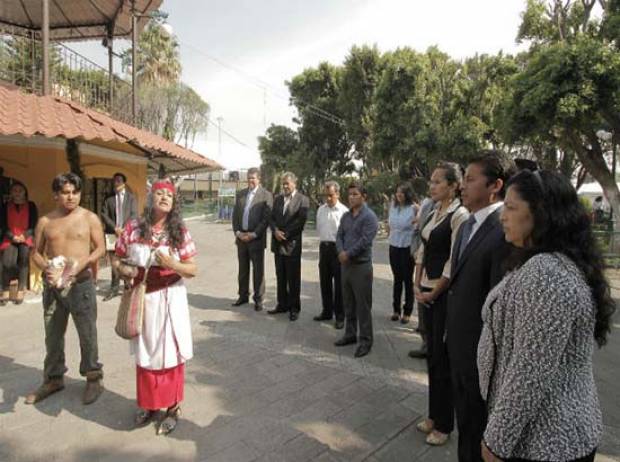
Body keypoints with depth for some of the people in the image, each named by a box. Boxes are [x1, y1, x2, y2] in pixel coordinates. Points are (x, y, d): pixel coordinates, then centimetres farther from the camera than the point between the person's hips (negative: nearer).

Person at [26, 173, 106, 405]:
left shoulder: (90, 218, -3)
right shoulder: (45, 221, 5)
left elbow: (100, 248, -2)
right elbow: (36, 252, 9)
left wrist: (81, 265, -18)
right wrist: (46, 268, -11)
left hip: (81, 284, -3)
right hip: (52, 285, 3)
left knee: (87, 334, 4)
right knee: (53, 335, 15)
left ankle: (93, 379, 20)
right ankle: (53, 379, 33)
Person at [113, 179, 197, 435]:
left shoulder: (179, 231, -6)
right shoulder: (133, 228, -3)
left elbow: (193, 270, -5)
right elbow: (117, 260, 6)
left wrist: (172, 264, -23)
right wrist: (124, 270, -15)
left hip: (170, 299, -2)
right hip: (141, 298, 2)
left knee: (170, 353, 7)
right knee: (145, 353, 17)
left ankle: (172, 407, 25)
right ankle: (147, 403, 38)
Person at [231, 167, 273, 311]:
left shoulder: (266, 195, -6)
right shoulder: (240, 194, 10)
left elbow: (266, 218, -10)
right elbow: (235, 215, 11)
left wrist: (253, 234, -14)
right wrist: (237, 232, -2)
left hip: (256, 239, -5)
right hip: (241, 237, 5)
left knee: (258, 271, 4)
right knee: (243, 269, 14)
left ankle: (258, 299, 15)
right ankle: (243, 295, 27)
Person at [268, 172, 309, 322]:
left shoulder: (302, 200, -5)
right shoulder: (278, 199, 13)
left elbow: (300, 222, -13)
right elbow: (272, 218, 10)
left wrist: (285, 235, -13)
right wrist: (276, 231, -9)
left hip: (292, 244, -5)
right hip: (278, 244, 5)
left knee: (293, 278, 3)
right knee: (280, 277, 12)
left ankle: (294, 308, 14)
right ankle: (282, 304, 24)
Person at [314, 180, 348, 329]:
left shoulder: (344, 211, -12)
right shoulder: (321, 210, 8)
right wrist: (324, 240, 11)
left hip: (338, 248, -6)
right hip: (324, 246, 6)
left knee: (339, 283, 3)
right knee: (325, 281, 15)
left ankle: (340, 316, 16)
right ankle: (327, 311, 30)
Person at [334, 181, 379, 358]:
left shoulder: (369, 217, -11)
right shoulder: (346, 216, 12)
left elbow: (364, 241, -19)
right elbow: (339, 236, 7)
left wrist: (348, 254, -13)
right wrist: (341, 252, -11)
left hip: (362, 266, -7)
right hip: (346, 264, 7)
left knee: (363, 305, 0)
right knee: (348, 303, 16)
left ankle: (365, 340, 11)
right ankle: (350, 334, 29)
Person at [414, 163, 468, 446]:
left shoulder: (459, 215, -14)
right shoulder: (435, 213, 11)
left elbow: (454, 261, -17)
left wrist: (434, 293, -11)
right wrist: (417, 285, 5)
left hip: (445, 294, -8)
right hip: (426, 293, 8)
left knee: (443, 358, 4)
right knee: (432, 354, 16)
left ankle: (444, 423, 22)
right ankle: (434, 414, 33)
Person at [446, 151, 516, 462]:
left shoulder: (505, 232, -24)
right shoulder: (467, 226, 7)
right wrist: (452, 335, 13)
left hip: (481, 352, -8)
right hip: (459, 346, 8)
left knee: (480, 432, 15)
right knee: (465, 420, 26)